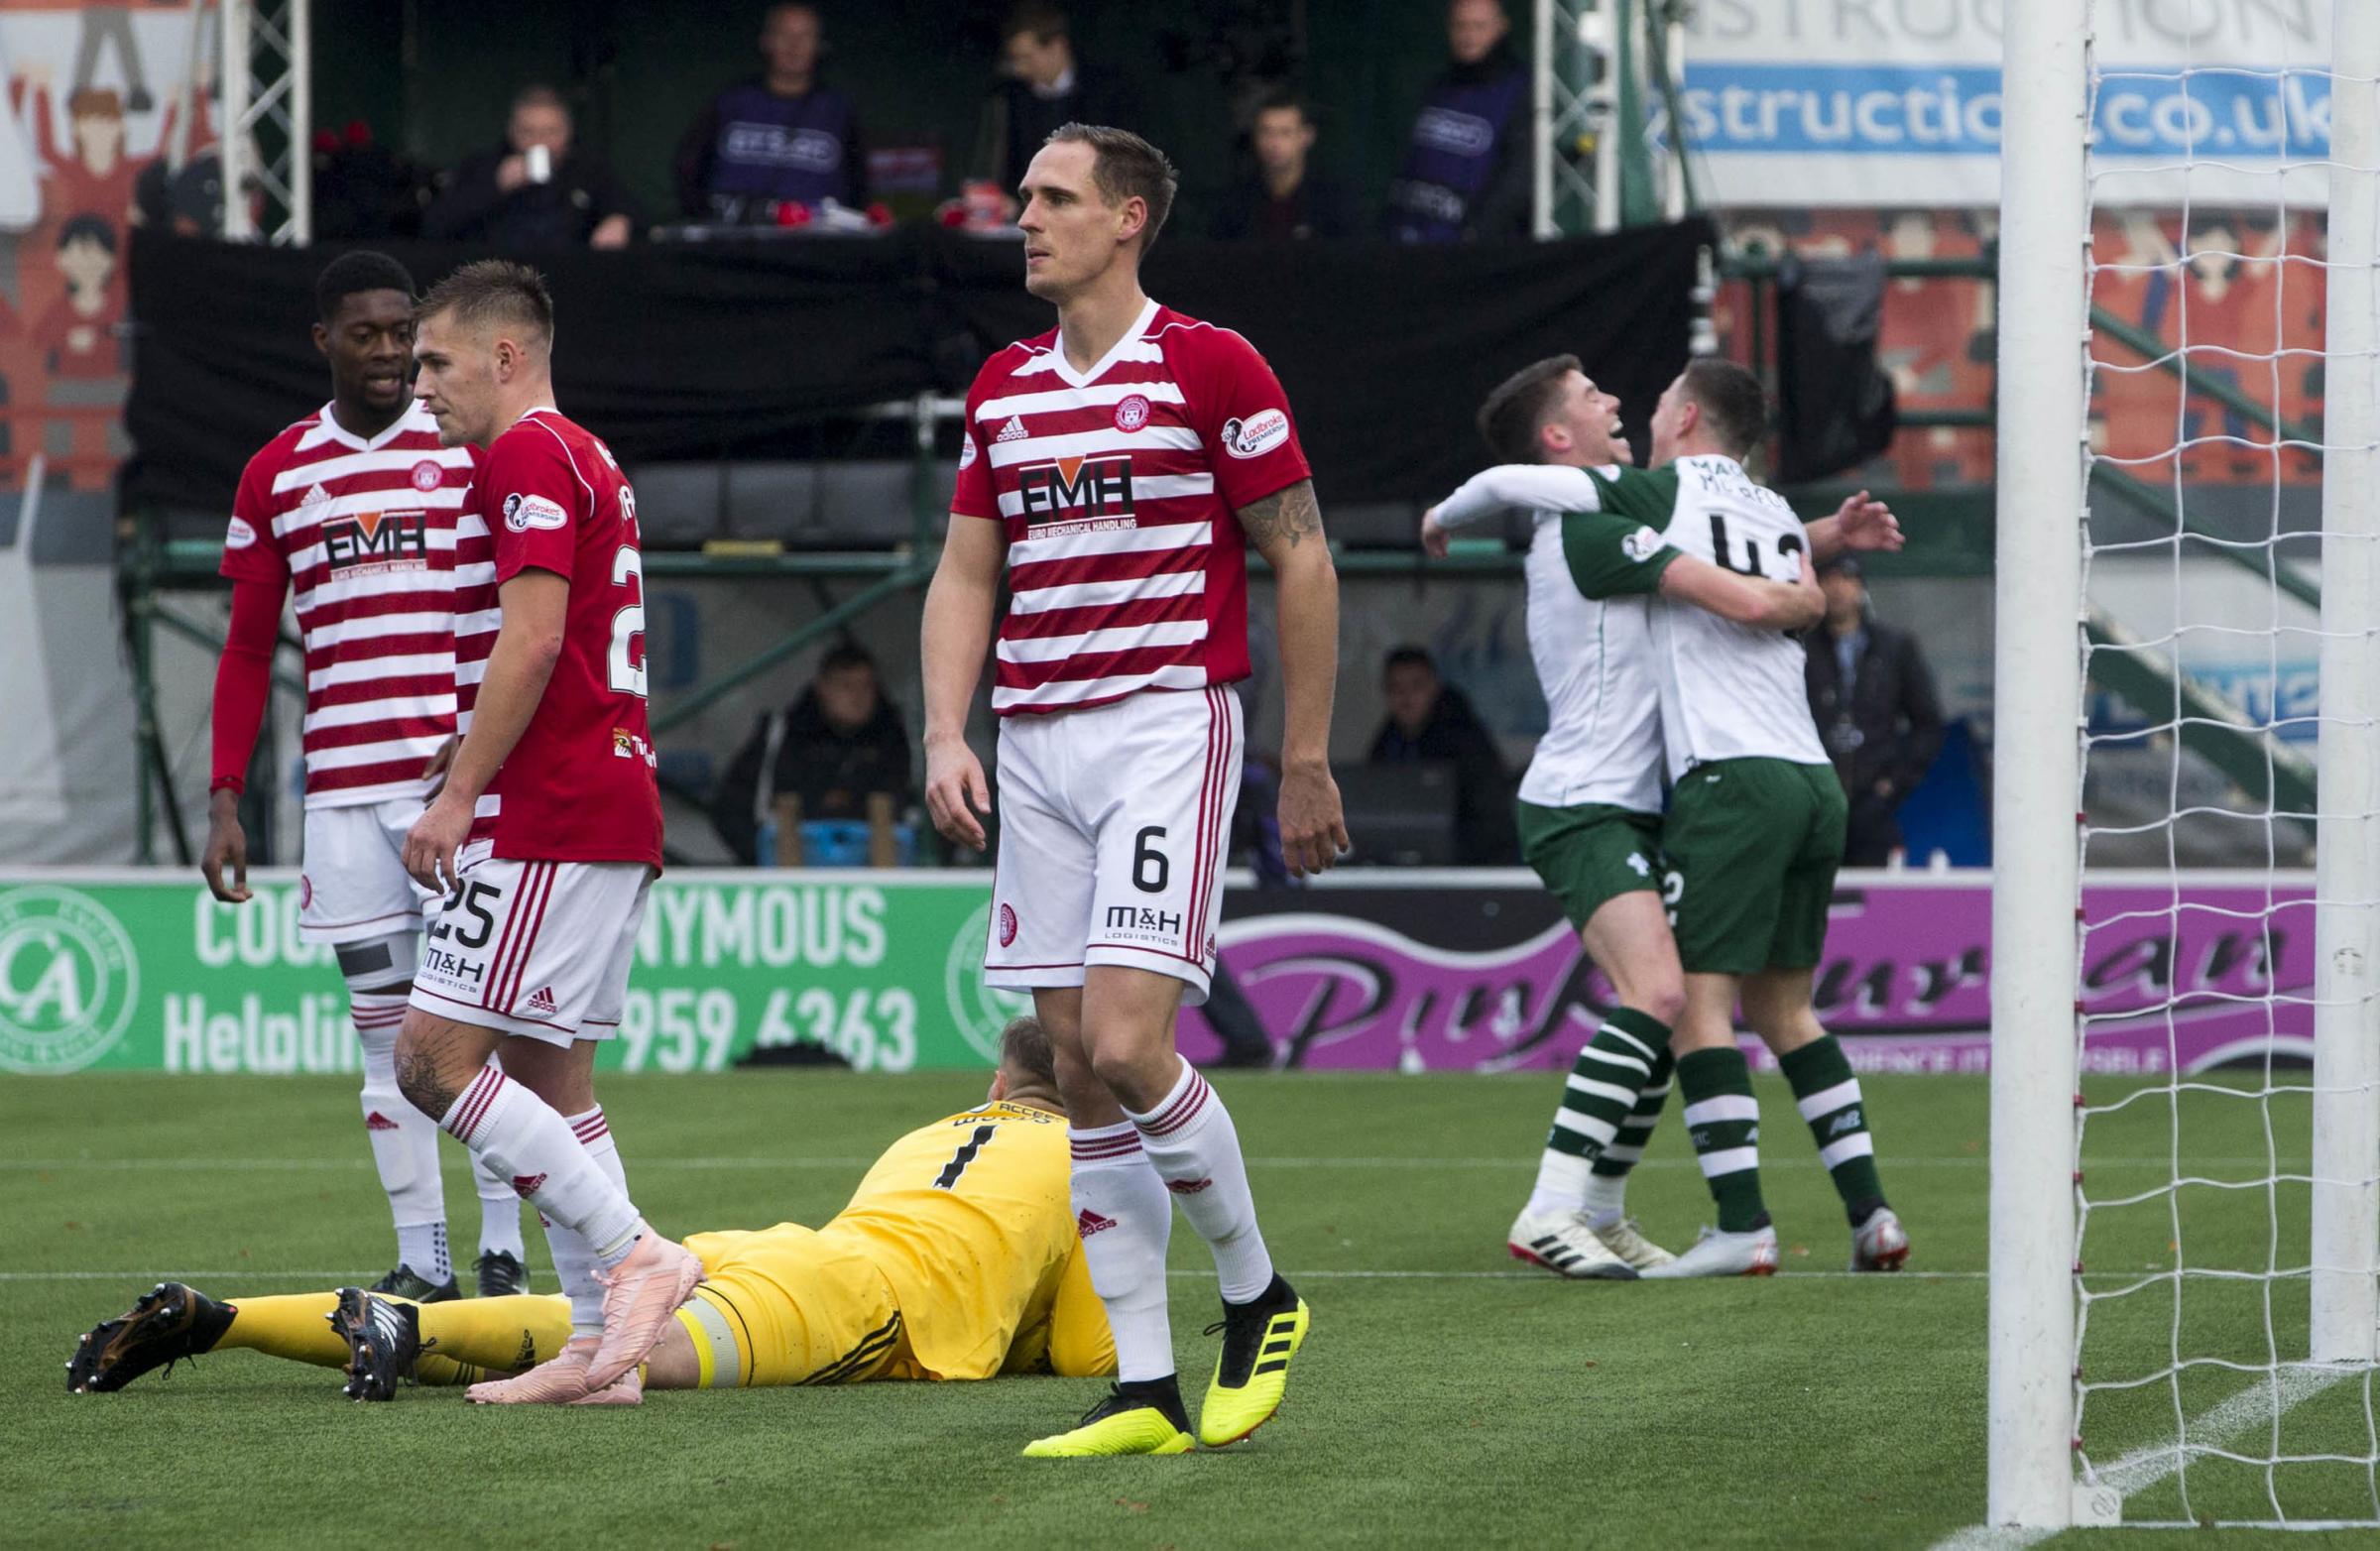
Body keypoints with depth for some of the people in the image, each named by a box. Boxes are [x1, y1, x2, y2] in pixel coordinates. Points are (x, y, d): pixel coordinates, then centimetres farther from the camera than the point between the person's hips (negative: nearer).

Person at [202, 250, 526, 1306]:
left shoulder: (473, 454, 2)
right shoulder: (277, 476, 11)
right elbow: (248, 651, 14)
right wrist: (225, 800, 6)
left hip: (464, 778, -3)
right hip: (341, 790, 3)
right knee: (381, 1022, 4)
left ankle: (502, 1249, -1)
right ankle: (420, 1261, 7)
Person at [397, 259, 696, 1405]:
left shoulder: (529, 458, -10)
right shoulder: (586, 462, 22)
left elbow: (532, 638, -19)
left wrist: (458, 795, -18)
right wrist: (478, 800, 24)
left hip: (548, 823, -10)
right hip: (611, 810, 10)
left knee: (434, 1059, -11)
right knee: (546, 1075, 10)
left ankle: (631, 1254, -12)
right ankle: (602, 1343, 7)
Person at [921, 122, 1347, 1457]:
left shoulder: (1212, 367, -5)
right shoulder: (1003, 388, 13)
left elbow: (1302, 560, -3)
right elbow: (965, 573, 16)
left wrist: (1308, 763, -4)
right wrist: (946, 737, 2)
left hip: (1169, 725, -6)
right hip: (1035, 744, 6)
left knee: (1125, 1041, -17)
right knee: (1080, 1071, 2)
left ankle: (1259, 1294, 6)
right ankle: (1144, 1389, 6)